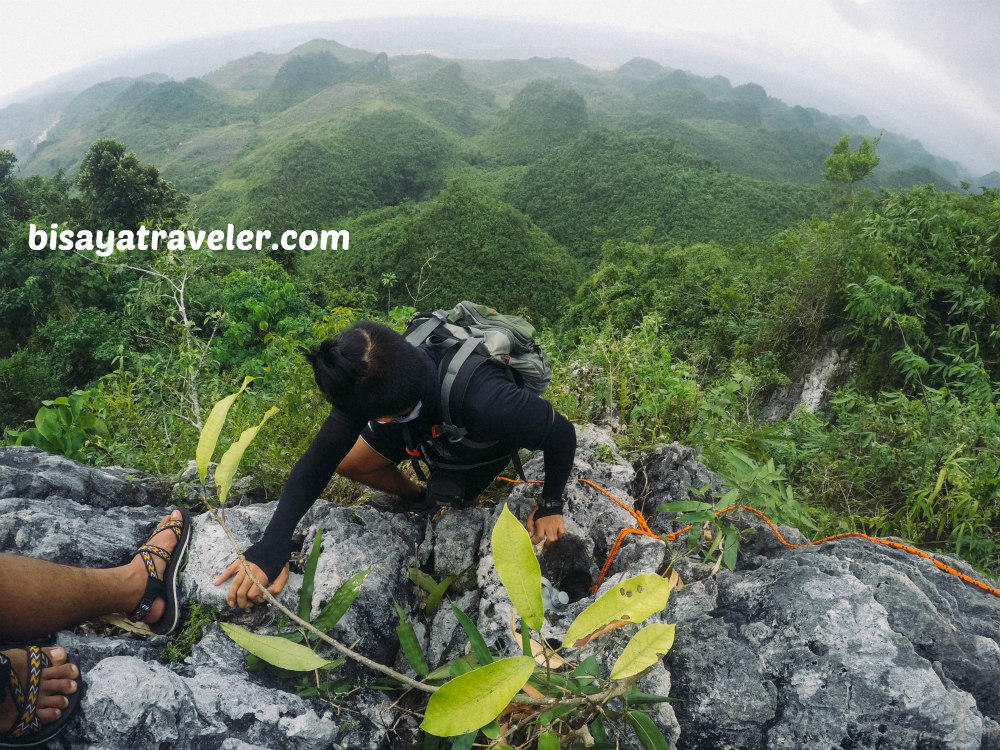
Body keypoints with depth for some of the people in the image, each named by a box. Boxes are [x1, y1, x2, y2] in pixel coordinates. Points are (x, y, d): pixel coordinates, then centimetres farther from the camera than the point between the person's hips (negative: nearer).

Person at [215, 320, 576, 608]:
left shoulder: (486, 403, -51)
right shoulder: (370, 383, -37)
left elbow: (562, 433, -33)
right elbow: (321, 457, -29)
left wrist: (551, 506, -19)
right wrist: (271, 547, -36)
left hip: (485, 447, -3)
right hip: (424, 423, 3)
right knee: (345, 461, -2)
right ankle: (415, 497, 24)